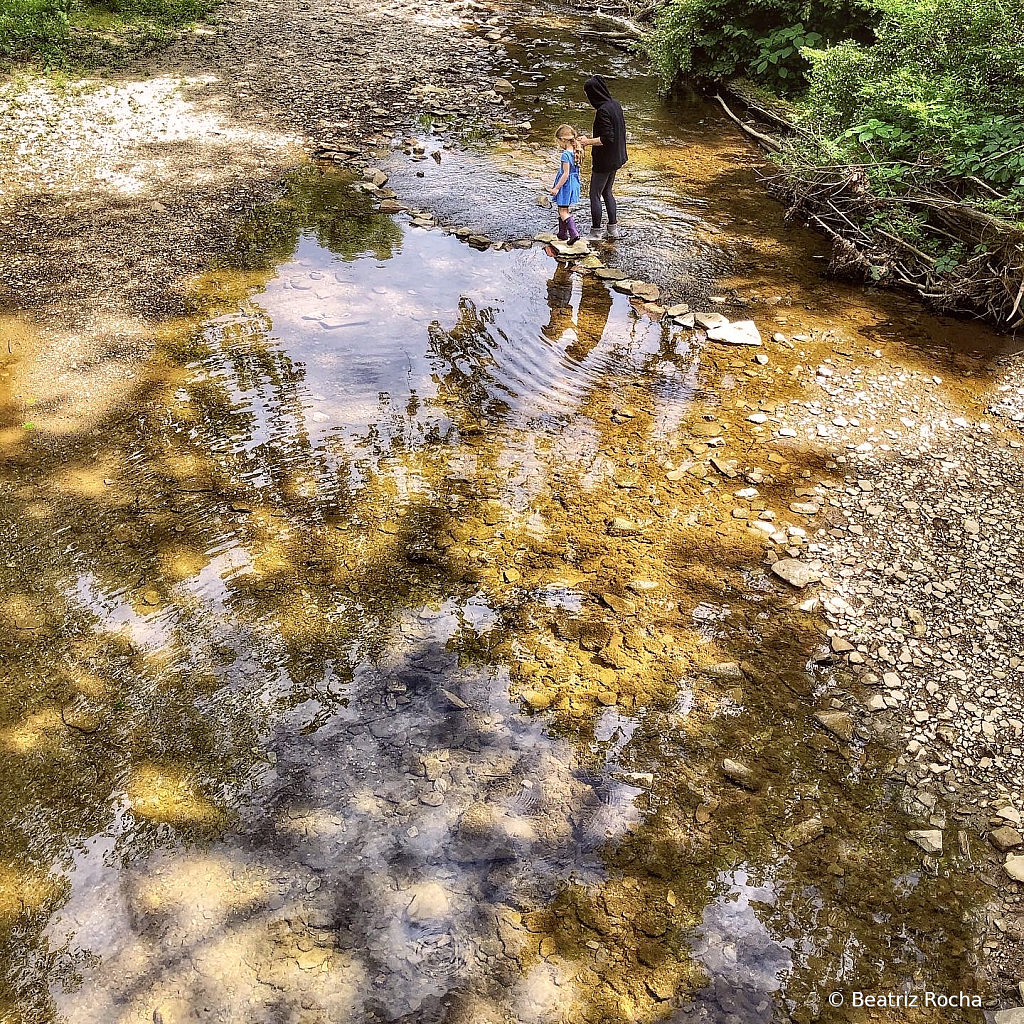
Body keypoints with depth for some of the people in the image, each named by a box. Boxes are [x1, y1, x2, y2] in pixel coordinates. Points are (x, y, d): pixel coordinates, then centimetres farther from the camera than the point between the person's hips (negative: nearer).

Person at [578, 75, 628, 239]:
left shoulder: (603, 110, -24)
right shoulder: (615, 104, 3)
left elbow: (607, 138, -28)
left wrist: (588, 141, -16)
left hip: (604, 161, -9)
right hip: (615, 157, 9)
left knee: (595, 195, 3)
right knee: (607, 192, 21)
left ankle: (595, 233, 10)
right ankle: (613, 228, 25)